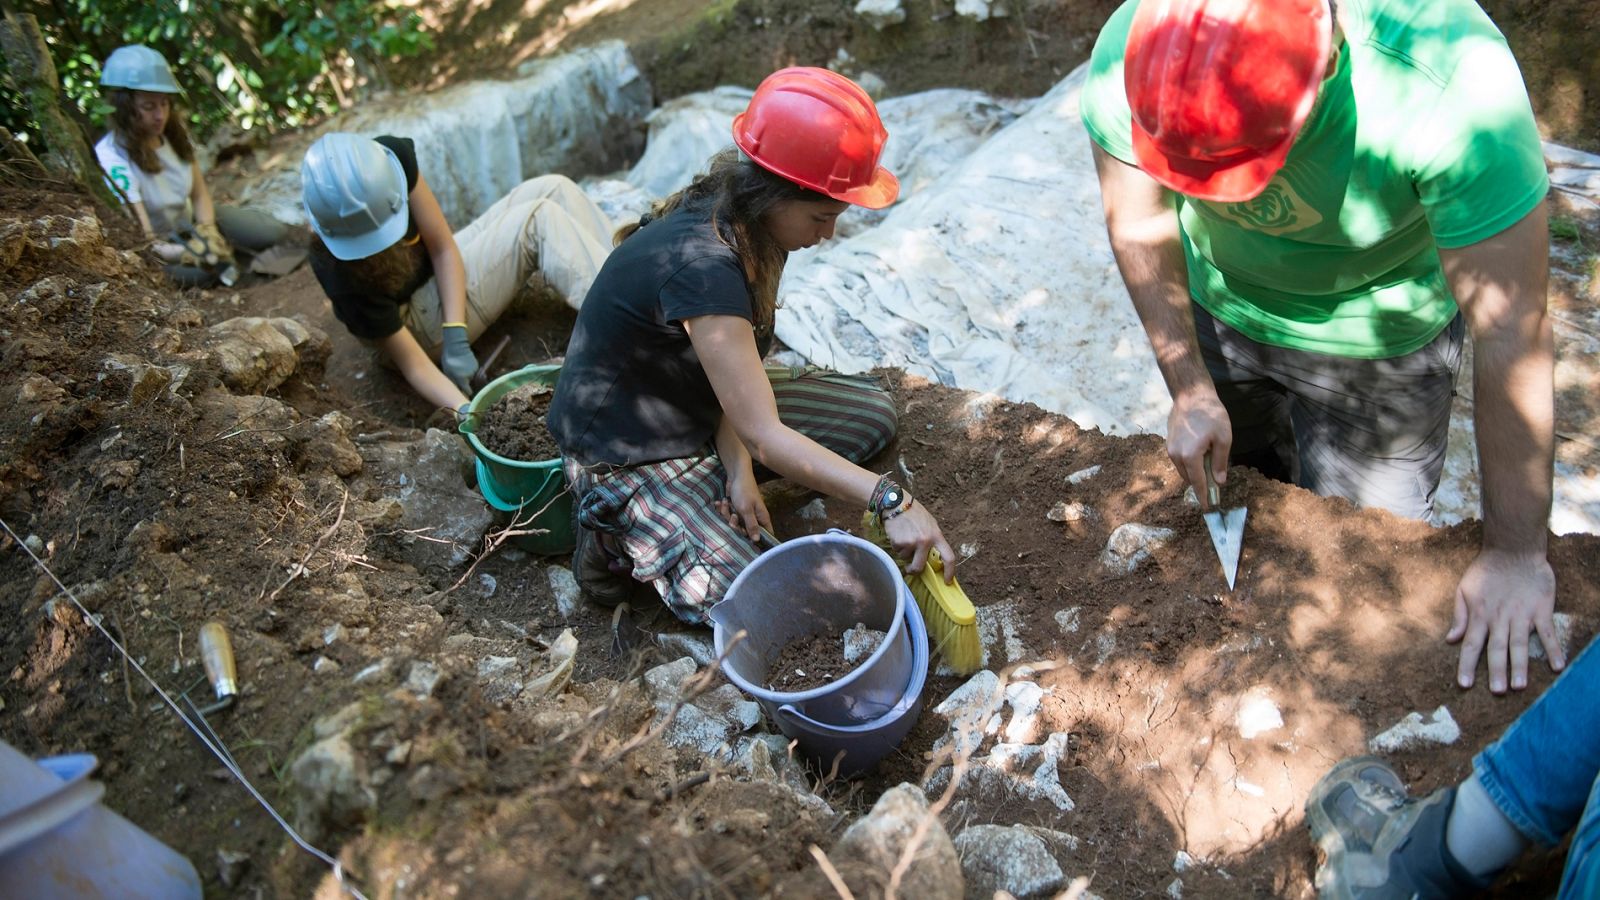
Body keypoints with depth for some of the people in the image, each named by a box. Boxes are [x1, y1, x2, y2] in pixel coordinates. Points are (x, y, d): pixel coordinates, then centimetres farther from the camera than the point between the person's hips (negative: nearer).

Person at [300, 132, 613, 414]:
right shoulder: (343, 276, -34)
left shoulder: (391, 157, -25)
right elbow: (414, 366, -27)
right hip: (421, 323, -6)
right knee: (538, 220, -21)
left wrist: (456, 337, -25)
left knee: (552, 190, -10)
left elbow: (443, 248, -17)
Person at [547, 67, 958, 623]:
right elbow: (765, 438, -37)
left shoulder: (747, 226, -8)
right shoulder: (702, 265, -36)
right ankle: (618, 536, 1)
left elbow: (732, 365, -5)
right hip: (629, 456, -9)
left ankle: (714, 484, 3)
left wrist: (738, 465, -20)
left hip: (703, 413, 9)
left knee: (873, 414, 5)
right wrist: (888, 500, -40)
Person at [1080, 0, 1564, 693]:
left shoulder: (1453, 83, -40)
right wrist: (1189, 390, -17)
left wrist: (1515, 555, -26)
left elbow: (1510, 335, -33)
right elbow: (1139, 231, -14)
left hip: (1377, 338, -3)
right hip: (1219, 308, 3)